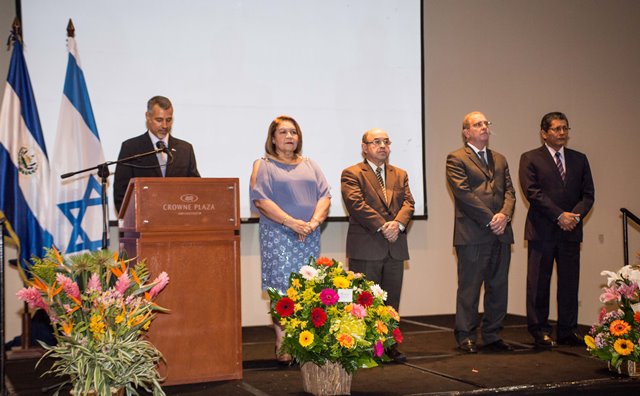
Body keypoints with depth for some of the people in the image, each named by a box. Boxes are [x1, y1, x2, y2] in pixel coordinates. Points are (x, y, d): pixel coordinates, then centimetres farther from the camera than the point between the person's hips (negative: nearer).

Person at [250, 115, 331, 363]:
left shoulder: (310, 165, 19)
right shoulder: (263, 165, 5)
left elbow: (324, 196, 10)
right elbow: (261, 200, -7)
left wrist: (314, 221, -9)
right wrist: (291, 222, -17)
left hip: (309, 237, 4)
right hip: (278, 236, -4)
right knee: (282, 291, -9)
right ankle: (282, 346, -5)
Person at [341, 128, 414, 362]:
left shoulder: (400, 175, 18)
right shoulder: (352, 174, 0)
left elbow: (408, 202, 7)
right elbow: (356, 204, -13)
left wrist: (398, 223, -13)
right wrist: (382, 226, -18)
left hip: (395, 247, 5)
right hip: (365, 248, -5)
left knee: (392, 300, 9)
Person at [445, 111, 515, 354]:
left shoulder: (500, 159, 20)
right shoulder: (456, 159, -1)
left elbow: (509, 191, 11)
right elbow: (463, 193, -11)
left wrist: (504, 215, -9)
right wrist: (489, 219, -15)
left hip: (500, 233, 6)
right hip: (472, 234, -6)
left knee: (498, 288, 8)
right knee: (469, 288, -1)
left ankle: (492, 337, 17)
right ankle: (466, 338, 7)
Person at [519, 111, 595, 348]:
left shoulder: (579, 159, 14)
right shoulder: (530, 159, 2)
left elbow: (588, 194, 9)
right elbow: (532, 192, -9)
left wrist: (575, 215, -9)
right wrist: (559, 215, -15)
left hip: (571, 231, 4)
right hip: (542, 231, -4)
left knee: (570, 282, 6)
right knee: (538, 283, 1)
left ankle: (567, 331, 15)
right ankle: (540, 331, 9)